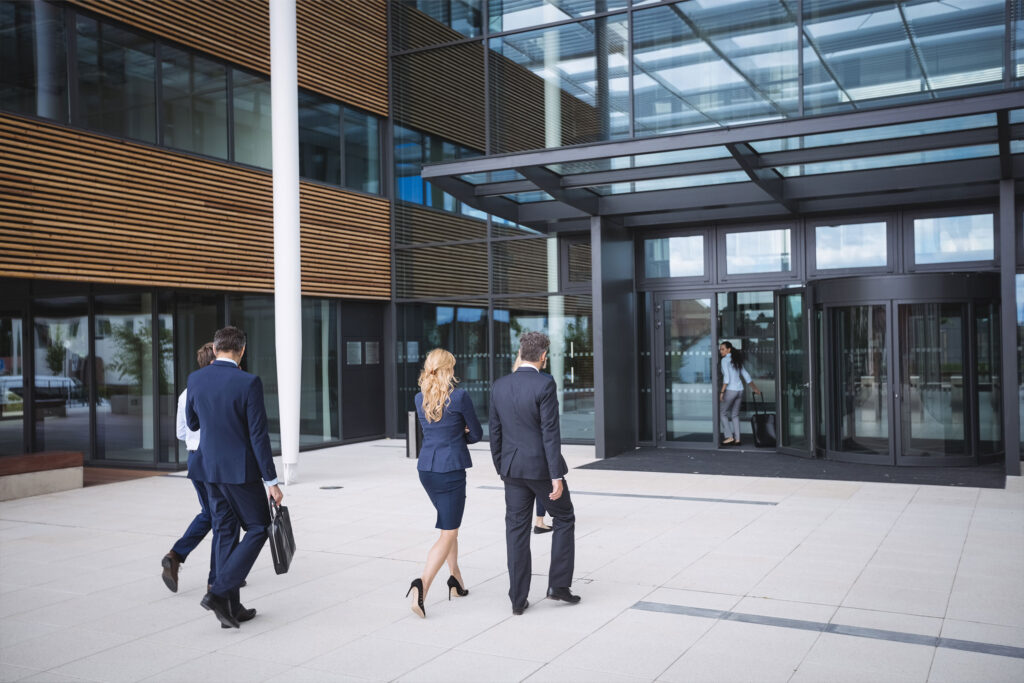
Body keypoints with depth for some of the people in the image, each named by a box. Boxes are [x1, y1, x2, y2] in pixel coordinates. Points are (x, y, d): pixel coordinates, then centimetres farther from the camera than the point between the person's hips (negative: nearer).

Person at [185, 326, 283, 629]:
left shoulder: (196, 379, 0)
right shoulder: (249, 383, -17)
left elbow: (193, 424, 13)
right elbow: (258, 435, -17)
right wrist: (271, 481, -12)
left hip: (210, 467, 6)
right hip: (241, 470, -6)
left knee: (224, 532, 13)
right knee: (258, 529, 8)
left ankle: (231, 607, 17)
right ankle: (219, 592, -4)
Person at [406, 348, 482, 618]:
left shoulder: (420, 399, 5)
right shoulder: (460, 396, -12)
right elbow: (477, 434, -2)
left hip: (426, 469, 6)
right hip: (451, 470, -6)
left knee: (450, 525, 24)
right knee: (448, 533, -3)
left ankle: (456, 580, 30)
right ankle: (423, 584, -20)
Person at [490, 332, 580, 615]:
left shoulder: (499, 386, 3)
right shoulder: (545, 384, -14)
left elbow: (495, 432, 8)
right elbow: (550, 432, -17)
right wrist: (556, 476, -15)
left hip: (513, 468, 5)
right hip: (542, 466, -5)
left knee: (517, 531, 9)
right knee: (564, 519, 16)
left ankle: (518, 598, 12)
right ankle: (558, 584, 14)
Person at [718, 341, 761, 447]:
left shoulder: (725, 360, -10)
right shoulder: (736, 360, 14)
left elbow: (727, 377, -19)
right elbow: (746, 375, 17)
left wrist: (722, 392, -19)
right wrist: (755, 388, 23)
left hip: (730, 390, -8)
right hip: (739, 390, 8)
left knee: (722, 413, 6)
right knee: (735, 415, 14)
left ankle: (729, 437, -1)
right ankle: (737, 439, 11)